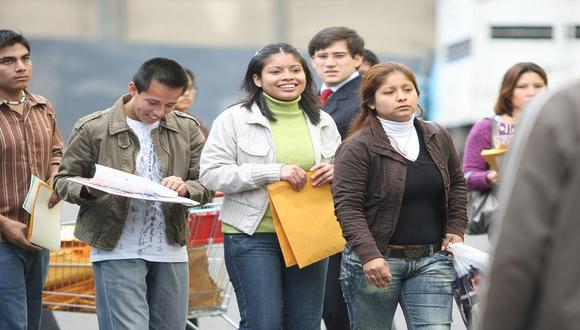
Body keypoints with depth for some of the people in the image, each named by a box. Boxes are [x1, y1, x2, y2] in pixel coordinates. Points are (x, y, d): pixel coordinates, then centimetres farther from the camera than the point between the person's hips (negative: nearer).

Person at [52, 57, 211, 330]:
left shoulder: (187, 129, 7)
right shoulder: (93, 128, -3)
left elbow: (207, 185, 8)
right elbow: (64, 180, 4)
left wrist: (185, 188, -16)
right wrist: (90, 191, -19)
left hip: (171, 253, 4)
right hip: (117, 253, -4)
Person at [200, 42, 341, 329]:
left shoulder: (323, 122, 11)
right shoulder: (234, 119, -3)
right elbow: (211, 174, -10)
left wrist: (336, 172, -4)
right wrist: (273, 172, -18)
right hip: (253, 235, -4)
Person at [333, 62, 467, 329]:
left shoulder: (438, 138, 9)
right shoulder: (357, 147, -9)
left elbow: (456, 182, 23)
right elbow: (348, 207, -14)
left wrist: (456, 228, 11)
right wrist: (368, 255, -25)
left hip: (431, 260, 4)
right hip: (374, 262, -4)